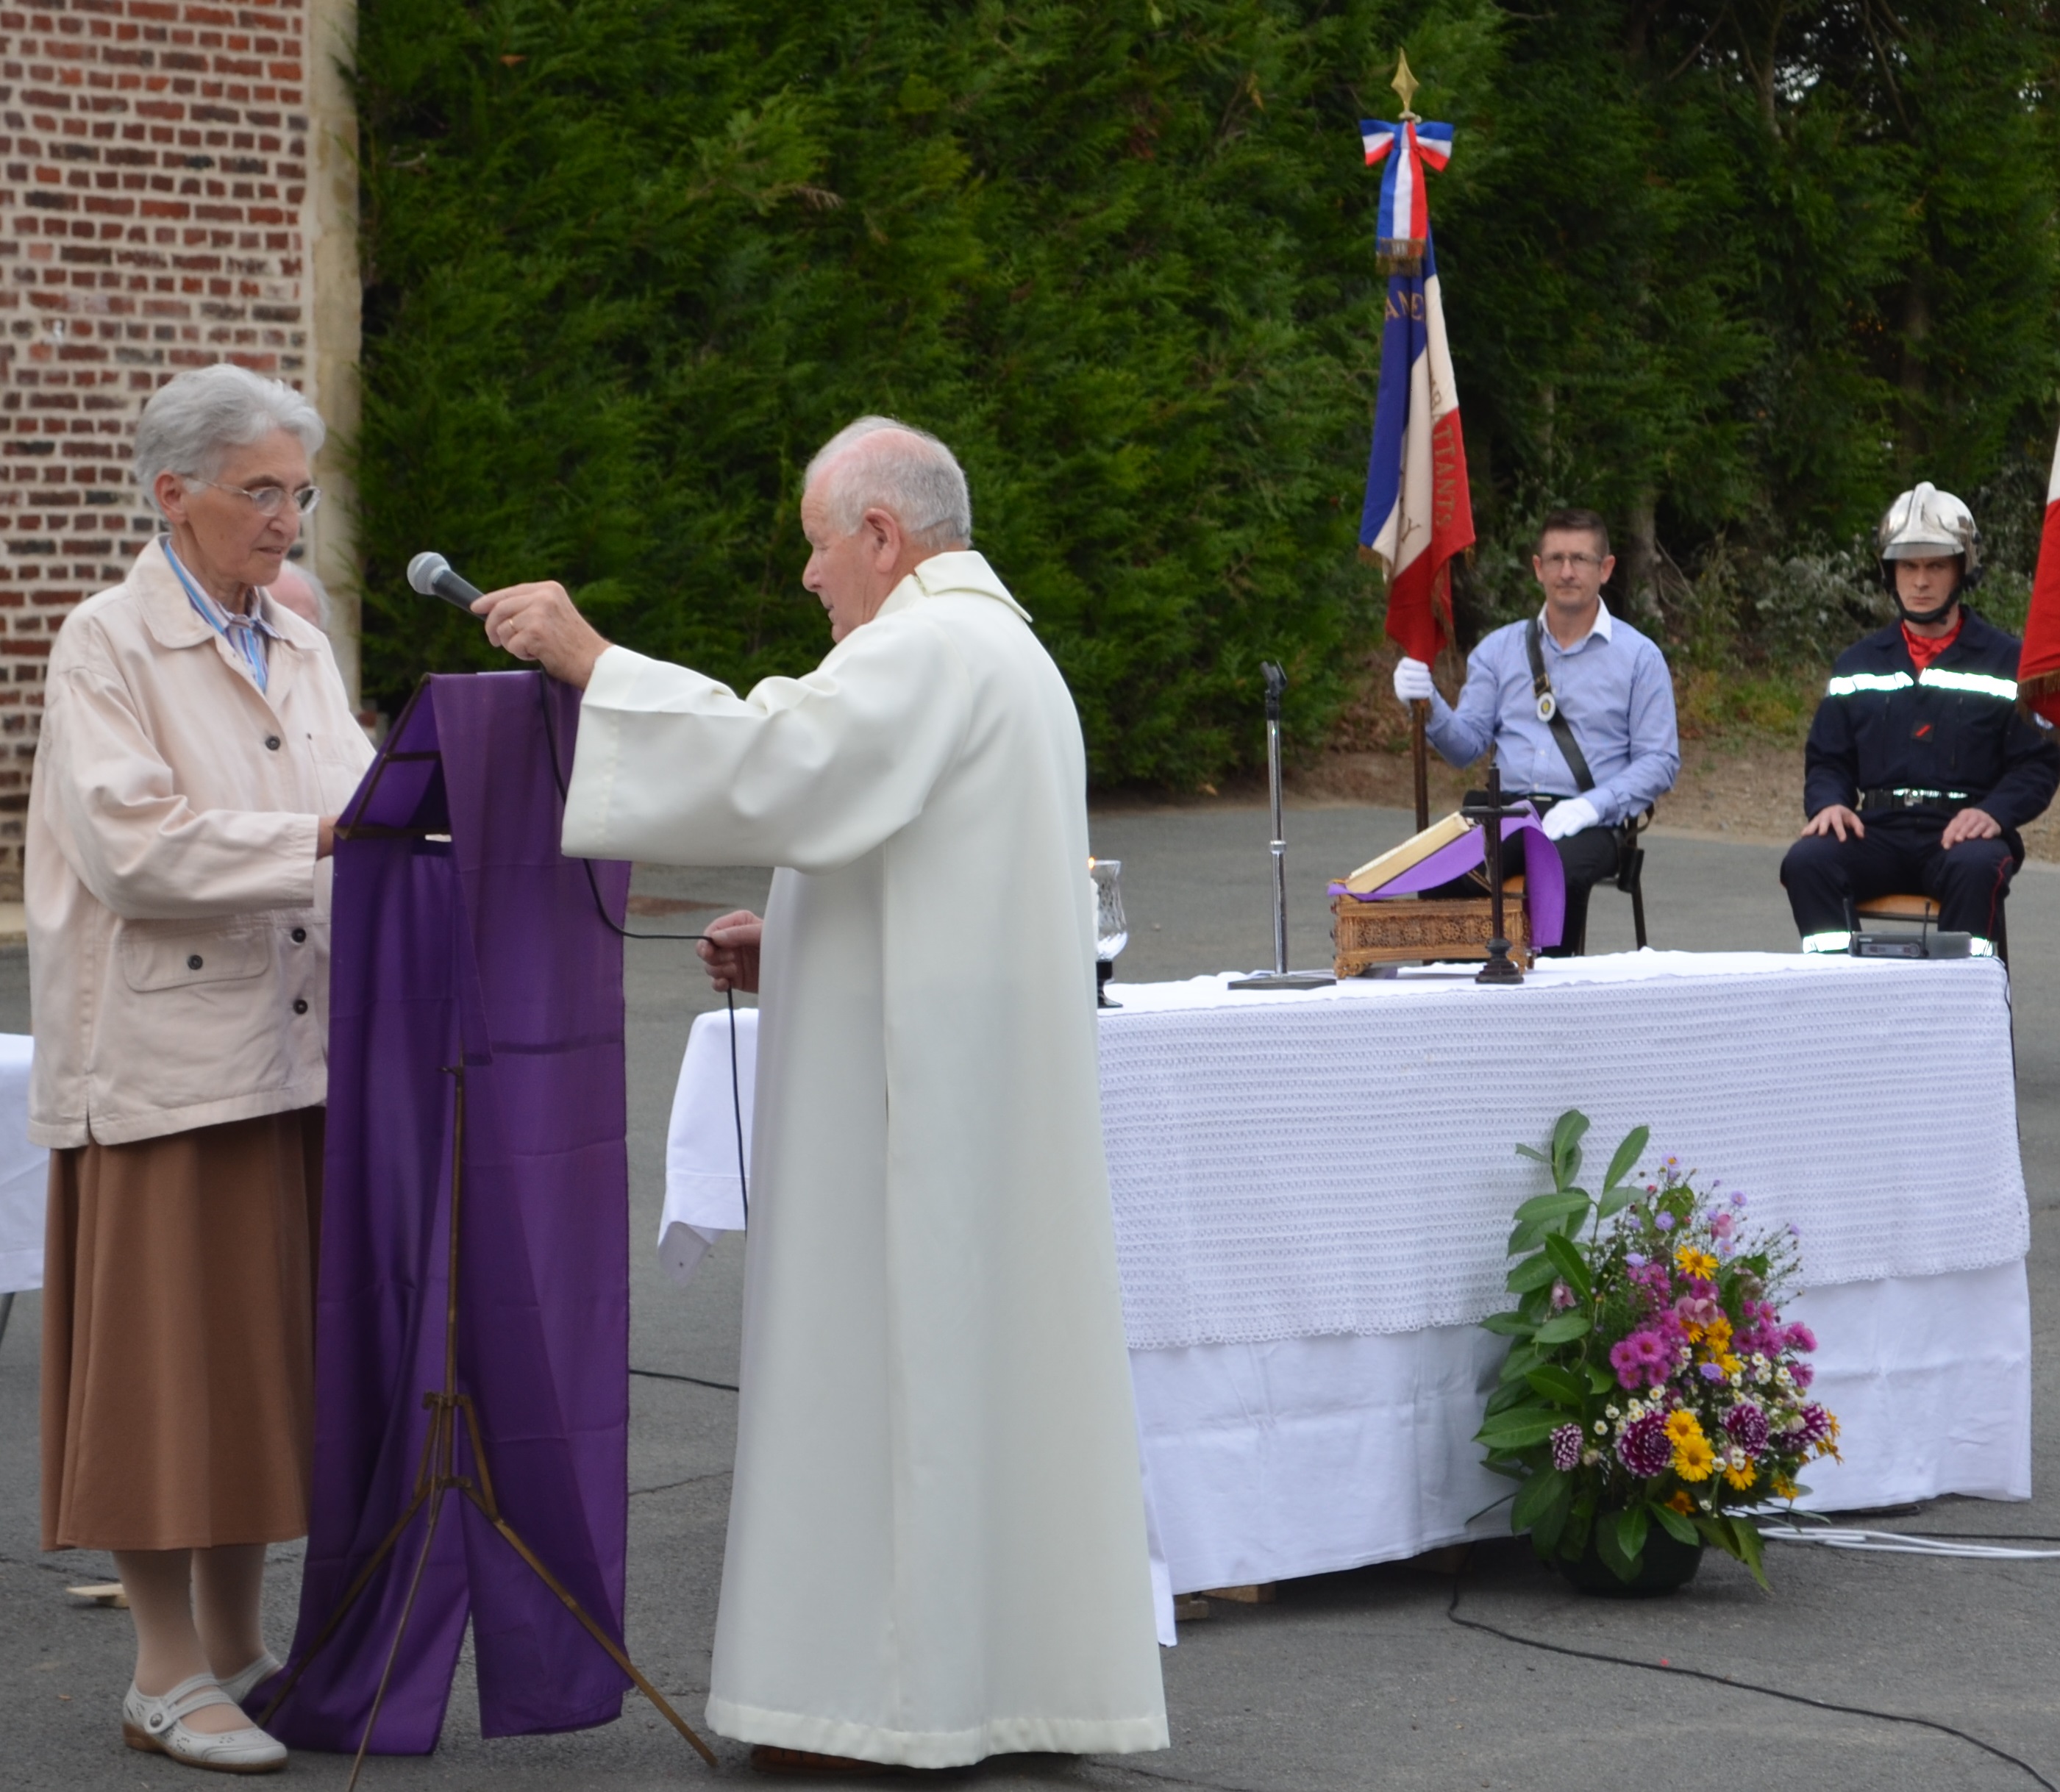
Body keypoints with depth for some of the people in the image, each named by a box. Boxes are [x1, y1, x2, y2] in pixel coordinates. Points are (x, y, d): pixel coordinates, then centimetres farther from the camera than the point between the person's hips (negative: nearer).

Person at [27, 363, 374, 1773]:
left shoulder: (300, 652, 15)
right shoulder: (106, 648, -6)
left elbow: (354, 808, 13)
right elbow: (130, 845, -17)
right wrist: (316, 837, -21)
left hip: (291, 1054, 7)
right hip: (163, 1060, -7)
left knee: (267, 1351, 11)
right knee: (164, 1361, -1)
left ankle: (237, 1646, 20)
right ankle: (168, 1675, 6)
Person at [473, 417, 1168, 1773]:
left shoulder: (928, 649, -14)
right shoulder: (1006, 649, 20)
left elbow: (765, 759, -27)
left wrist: (588, 658, -24)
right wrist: (789, 944, 15)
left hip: (916, 1090, -10)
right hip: (995, 1078, 10)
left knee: (892, 1354, -5)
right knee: (987, 1353, 11)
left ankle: (897, 1691, -1)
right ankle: (1025, 1664, 15)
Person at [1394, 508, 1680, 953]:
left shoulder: (1639, 657, 8)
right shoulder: (1499, 650, 17)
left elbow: (1660, 763, 3)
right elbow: (1467, 745, 11)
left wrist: (1592, 805, -12)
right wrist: (1429, 706, -10)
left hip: (1588, 822, -2)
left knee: (1561, 869, -39)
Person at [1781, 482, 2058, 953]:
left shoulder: (2005, 662, 9)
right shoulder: (1858, 664, 20)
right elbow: (1826, 760, 20)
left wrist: (1992, 812, -16)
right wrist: (1827, 803, -4)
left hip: (1963, 831, -3)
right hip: (1878, 834, 3)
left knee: (1977, 868, -38)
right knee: (1807, 861, -27)